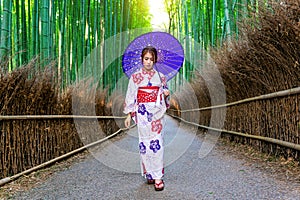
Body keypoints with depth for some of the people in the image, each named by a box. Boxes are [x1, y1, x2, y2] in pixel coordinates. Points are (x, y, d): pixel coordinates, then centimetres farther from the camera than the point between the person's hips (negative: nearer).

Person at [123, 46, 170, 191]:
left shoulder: (160, 76, 8)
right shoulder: (135, 77, 2)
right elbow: (130, 96, 2)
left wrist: (166, 94, -7)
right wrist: (129, 114, -1)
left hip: (157, 113, 1)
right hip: (142, 113, -1)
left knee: (157, 143, -5)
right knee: (144, 143, 2)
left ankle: (158, 176, 0)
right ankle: (149, 174, 15)